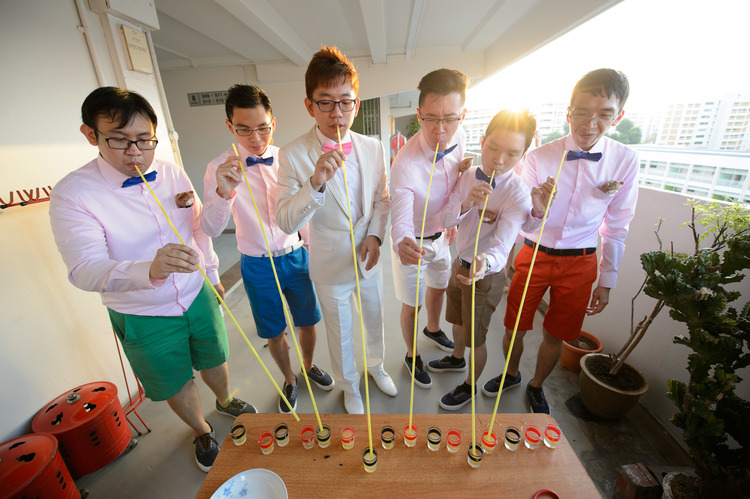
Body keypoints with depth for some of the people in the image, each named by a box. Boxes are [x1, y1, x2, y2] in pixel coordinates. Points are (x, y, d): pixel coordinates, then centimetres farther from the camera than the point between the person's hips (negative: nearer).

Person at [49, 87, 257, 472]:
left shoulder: (173, 173, -5)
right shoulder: (72, 194, -18)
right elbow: (85, 269, -29)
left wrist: (211, 273, 12)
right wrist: (149, 270, -49)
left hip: (197, 296, 3)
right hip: (143, 318, -3)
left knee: (213, 360, 24)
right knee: (177, 384, 19)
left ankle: (226, 402, 57)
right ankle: (202, 432, 49)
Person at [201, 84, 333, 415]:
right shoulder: (220, 168, -10)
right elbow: (211, 230, -18)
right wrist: (224, 192, -36)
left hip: (295, 256, 2)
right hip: (258, 266, -1)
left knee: (308, 321, 16)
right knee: (274, 333, 15)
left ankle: (309, 366, 47)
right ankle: (289, 380, 44)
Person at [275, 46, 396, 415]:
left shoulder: (373, 148, -4)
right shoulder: (293, 155, -16)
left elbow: (382, 198, 5)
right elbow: (286, 222, -20)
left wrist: (375, 235, -12)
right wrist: (315, 182, -36)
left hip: (368, 258, 4)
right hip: (330, 266, -3)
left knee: (374, 319, 24)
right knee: (340, 333, 18)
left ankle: (376, 366, 56)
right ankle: (349, 386, 48)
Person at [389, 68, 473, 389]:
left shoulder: (458, 137, -13)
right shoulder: (405, 165, -35)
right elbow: (401, 220, -39)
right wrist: (402, 244, -61)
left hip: (440, 234, 6)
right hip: (413, 242, -6)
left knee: (438, 287, 26)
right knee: (412, 303, 10)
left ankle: (433, 329, 58)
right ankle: (412, 356, 39)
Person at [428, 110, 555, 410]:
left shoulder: (518, 193, -23)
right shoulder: (468, 177, -5)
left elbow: (502, 245, -32)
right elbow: (445, 220, -12)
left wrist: (484, 263, -55)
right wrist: (466, 203, -33)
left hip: (486, 274, -6)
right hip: (460, 264, 6)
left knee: (476, 337, 13)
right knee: (458, 320, 28)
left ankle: (469, 386, 41)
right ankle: (457, 359, 57)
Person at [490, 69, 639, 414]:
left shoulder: (625, 160, -5)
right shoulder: (538, 158, -10)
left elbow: (617, 227, 3)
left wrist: (606, 281, 5)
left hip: (580, 262, 1)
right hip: (535, 255, -1)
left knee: (556, 335, 14)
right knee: (514, 327, 9)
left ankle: (536, 387, 42)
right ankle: (511, 375, 41)